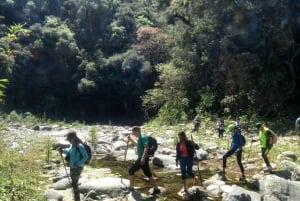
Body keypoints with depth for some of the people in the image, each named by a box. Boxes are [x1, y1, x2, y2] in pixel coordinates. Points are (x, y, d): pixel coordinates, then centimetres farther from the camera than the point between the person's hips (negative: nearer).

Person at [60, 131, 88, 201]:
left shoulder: (80, 146, -24)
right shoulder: (72, 145, 2)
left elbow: (86, 157, -21)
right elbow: (69, 151, 21)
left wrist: (78, 164, -23)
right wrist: (63, 150, 2)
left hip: (77, 168, -9)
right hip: (72, 167, 9)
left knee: (74, 184, -5)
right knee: (74, 183, 17)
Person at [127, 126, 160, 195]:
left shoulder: (143, 137, -14)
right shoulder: (140, 138, 16)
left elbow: (146, 147, -26)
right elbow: (138, 145, 37)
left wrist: (143, 158, -34)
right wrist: (131, 139, 28)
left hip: (142, 159, -10)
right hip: (141, 158, 10)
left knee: (131, 170, -1)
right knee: (148, 174, 11)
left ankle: (131, 188, 7)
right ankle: (156, 189, 14)